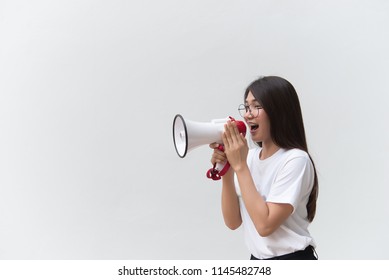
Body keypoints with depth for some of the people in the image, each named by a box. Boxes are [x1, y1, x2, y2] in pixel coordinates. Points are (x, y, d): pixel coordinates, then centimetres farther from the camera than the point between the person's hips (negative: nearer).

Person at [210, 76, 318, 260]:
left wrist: (240, 166, -22)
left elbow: (265, 225, -25)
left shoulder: (295, 160, -17)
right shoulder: (250, 157, 2)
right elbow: (233, 222, -2)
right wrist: (226, 172, -15)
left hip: (292, 260, -6)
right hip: (258, 261, 6)